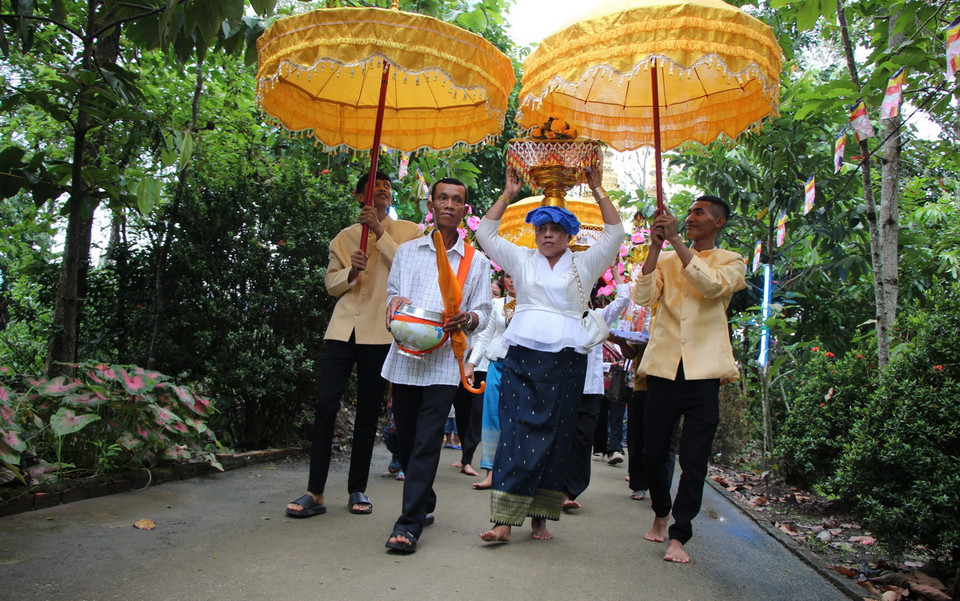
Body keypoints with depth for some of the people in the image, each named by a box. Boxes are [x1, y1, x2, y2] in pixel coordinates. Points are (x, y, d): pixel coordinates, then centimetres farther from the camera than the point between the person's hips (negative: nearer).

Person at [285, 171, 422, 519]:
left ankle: (358, 489, 16)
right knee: (326, 404, -7)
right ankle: (315, 492, -2)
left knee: (368, 412, 4)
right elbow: (331, 284, 14)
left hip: (380, 331, -2)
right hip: (343, 328, 2)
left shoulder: (407, 231, 9)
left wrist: (381, 233, -11)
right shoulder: (345, 237, 17)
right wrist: (351, 272, -6)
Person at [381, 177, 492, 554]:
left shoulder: (477, 261, 9)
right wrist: (395, 302, -8)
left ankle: (409, 524, -7)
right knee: (406, 440, 9)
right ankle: (425, 503, 31)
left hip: (444, 361, -3)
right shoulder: (407, 252, 15)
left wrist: (468, 319, -17)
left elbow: (483, 312, 7)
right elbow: (392, 292, 16)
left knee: (427, 443, -10)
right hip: (405, 357, 3)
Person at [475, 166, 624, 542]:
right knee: (517, 433, -9)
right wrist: (508, 194, 11)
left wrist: (598, 191, 6)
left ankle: (540, 518, 9)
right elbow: (486, 233, 16)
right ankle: (504, 519, -11)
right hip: (523, 355, 0)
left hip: (566, 359, 1)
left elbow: (614, 233, 9)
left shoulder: (584, 265, 14)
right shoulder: (522, 259, 16)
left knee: (555, 437, 1)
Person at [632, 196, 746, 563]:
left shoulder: (731, 262, 8)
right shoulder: (667, 260, 15)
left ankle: (678, 536, 5)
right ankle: (661, 514, 31)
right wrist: (655, 247, -8)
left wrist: (676, 241, -15)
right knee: (653, 451, 7)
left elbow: (711, 285, -15)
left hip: (703, 370, -2)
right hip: (664, 366, 3)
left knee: (694, 458, -4)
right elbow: (642, 297, -2)